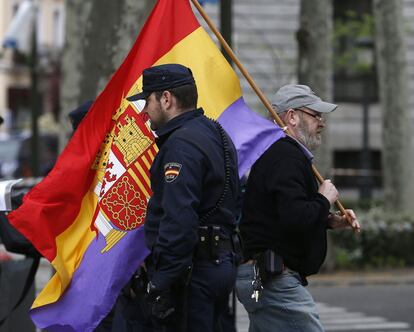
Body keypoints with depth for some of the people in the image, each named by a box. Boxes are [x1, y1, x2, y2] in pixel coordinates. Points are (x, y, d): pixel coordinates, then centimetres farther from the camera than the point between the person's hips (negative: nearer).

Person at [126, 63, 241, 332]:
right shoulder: (216, 134, 18)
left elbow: (178, 221, -24)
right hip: (222, 264, 10)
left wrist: (160, 284, -24)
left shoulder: (182, 143, -15)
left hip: (192, 270, -10)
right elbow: (231, 206, 21)